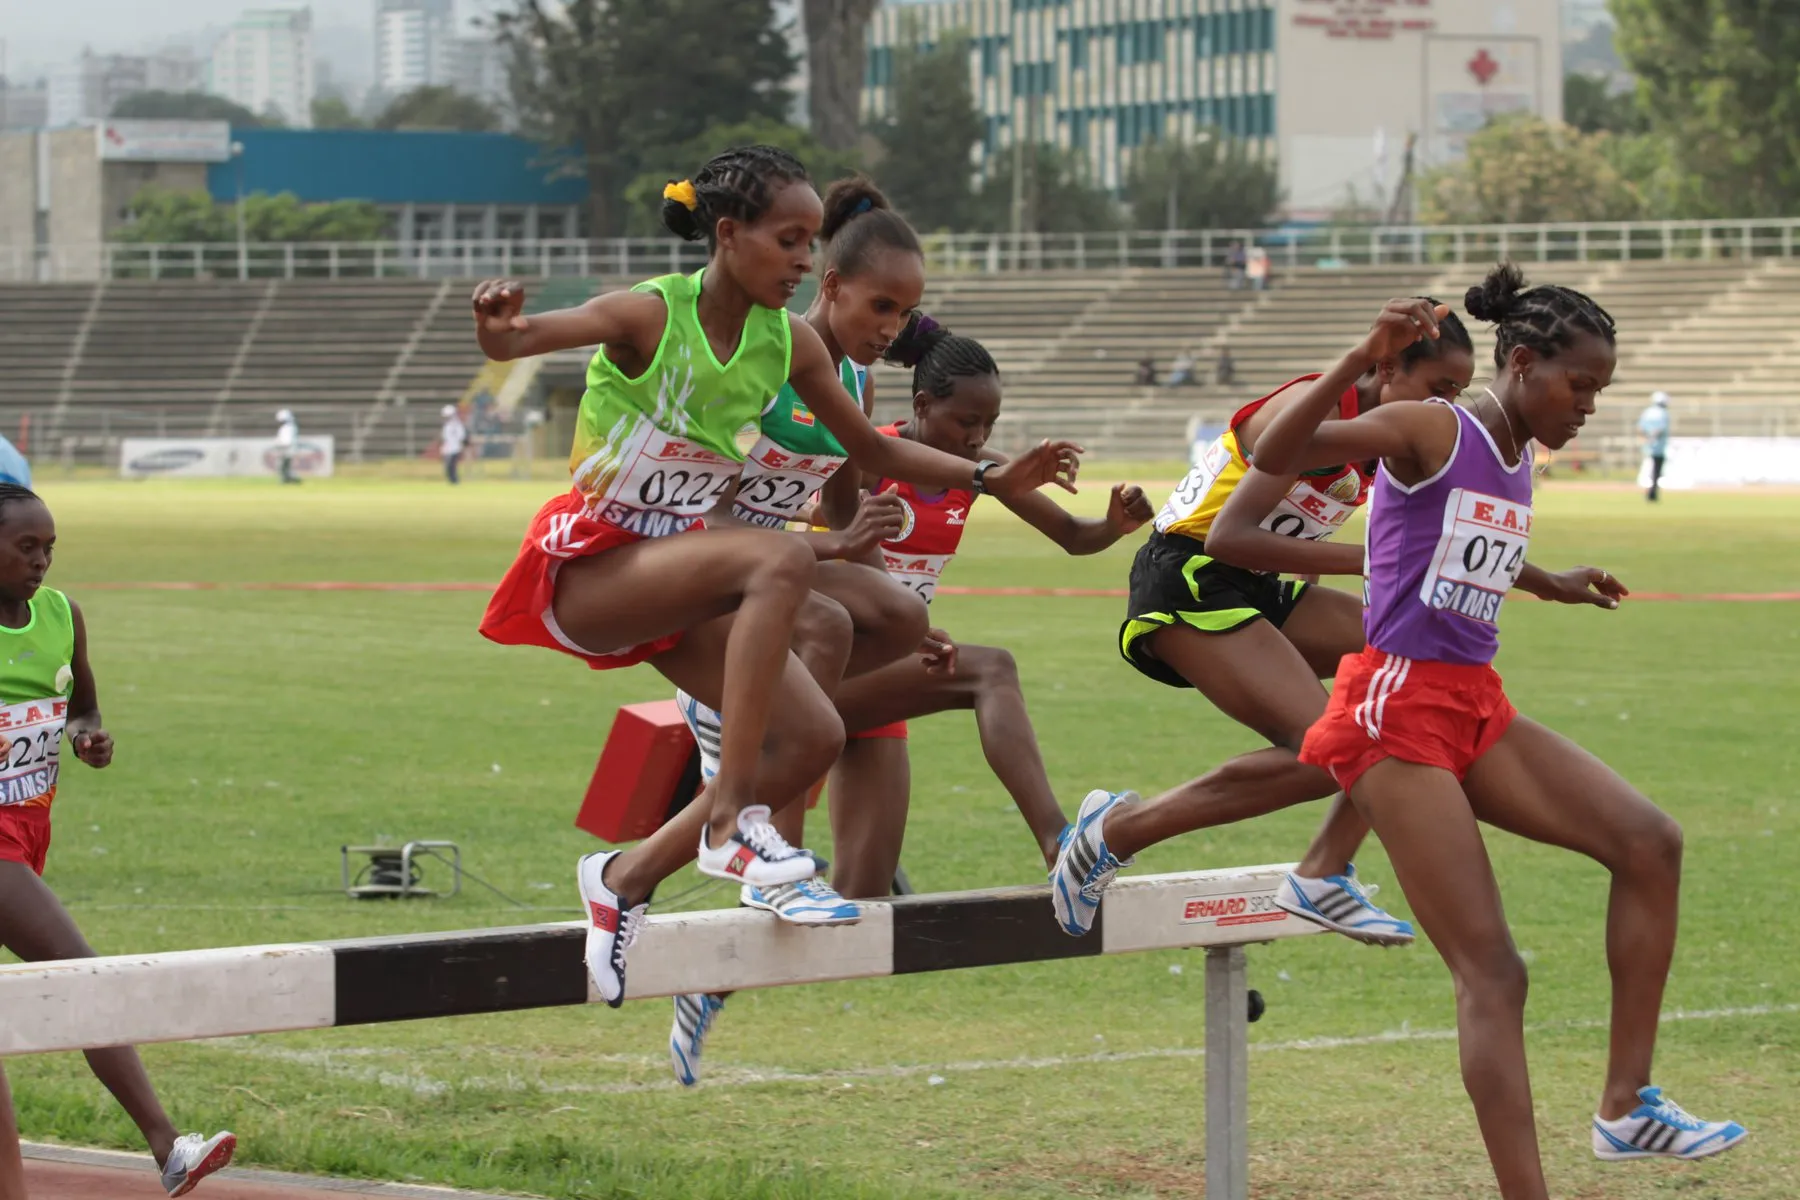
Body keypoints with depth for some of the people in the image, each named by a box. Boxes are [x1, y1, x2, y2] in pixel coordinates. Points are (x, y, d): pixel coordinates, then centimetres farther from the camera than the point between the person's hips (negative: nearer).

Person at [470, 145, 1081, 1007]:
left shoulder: (790, 344, 1)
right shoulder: (649, 314, -17)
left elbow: (874, 450, 13)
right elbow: (507, 343, -32)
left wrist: (992, 479, 3)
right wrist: (499, 325, -56)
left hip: (675, 568, 7)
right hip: (588, 566, -7)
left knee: (814, 736, -8)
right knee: (782, 560, -33)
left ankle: (627, 877, 8)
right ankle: (730, 819, -30)